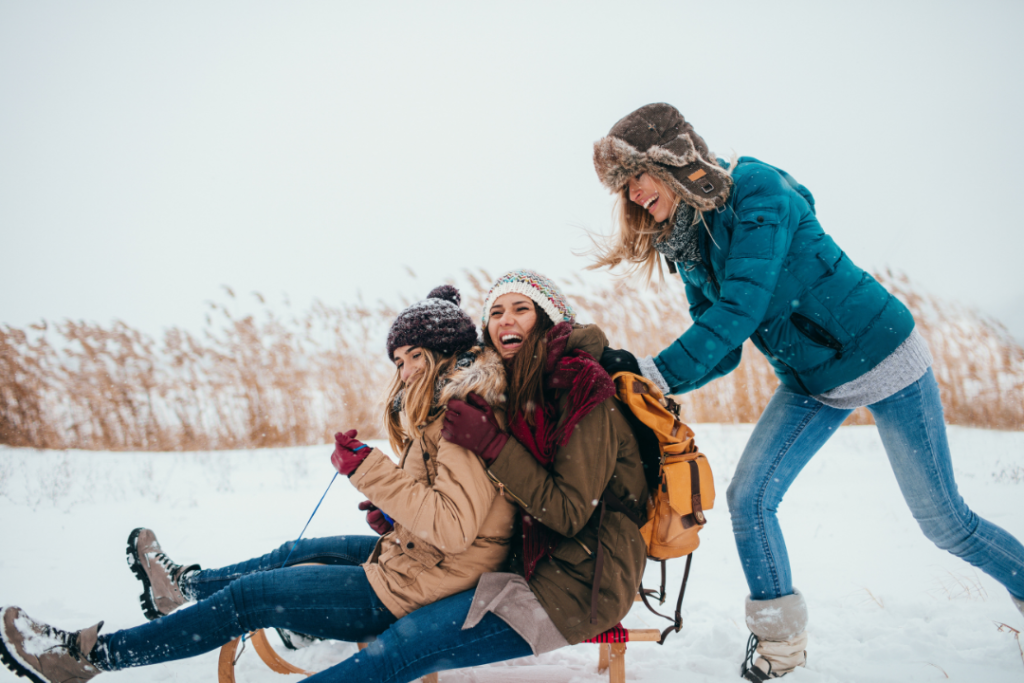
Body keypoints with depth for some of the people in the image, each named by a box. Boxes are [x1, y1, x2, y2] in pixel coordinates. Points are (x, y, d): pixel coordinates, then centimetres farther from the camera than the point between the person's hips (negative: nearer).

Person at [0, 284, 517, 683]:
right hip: (409, 556, 9)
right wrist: (395, 517, 5)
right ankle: (186, 586, 53)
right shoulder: (442, 409, 10)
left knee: (247, 597, -2)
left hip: (411, 591, -9)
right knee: (297, 552, 26)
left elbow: (454, 527, -31)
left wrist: (369, 469, -27)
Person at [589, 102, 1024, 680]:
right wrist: (640, 375, -17)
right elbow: (722, 353, -1)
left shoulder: (757, 189, -23)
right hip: (811, 383, 7)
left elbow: (740, 311, -32)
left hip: (882, 357, -6)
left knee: (945, 521, 4)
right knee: (749, 497, -7)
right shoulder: (687, 247, 0)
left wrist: (657, 372, -35)